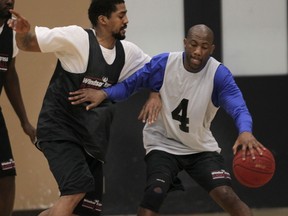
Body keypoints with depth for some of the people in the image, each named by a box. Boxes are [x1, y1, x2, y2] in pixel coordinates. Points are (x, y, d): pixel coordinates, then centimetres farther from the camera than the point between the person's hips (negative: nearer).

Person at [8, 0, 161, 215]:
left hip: (90, 136, 7)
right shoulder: (76, 38, -14)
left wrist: (154, 95, -2)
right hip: (59, 128, -7)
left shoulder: (126, 52, 3)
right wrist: (23, 32, -31)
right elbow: (27, 44, -8)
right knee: (79, 186, -28)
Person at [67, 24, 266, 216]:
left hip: (201, 147, 0)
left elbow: (238, 108, -34)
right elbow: (130, 84, -5)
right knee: (155, 193, -24)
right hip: (163, 144, 0)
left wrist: (245, 132, -56)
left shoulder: (219, 74, -21)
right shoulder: (164, 64, -17)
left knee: (227, 197, -15)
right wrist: (104, 93, -25)